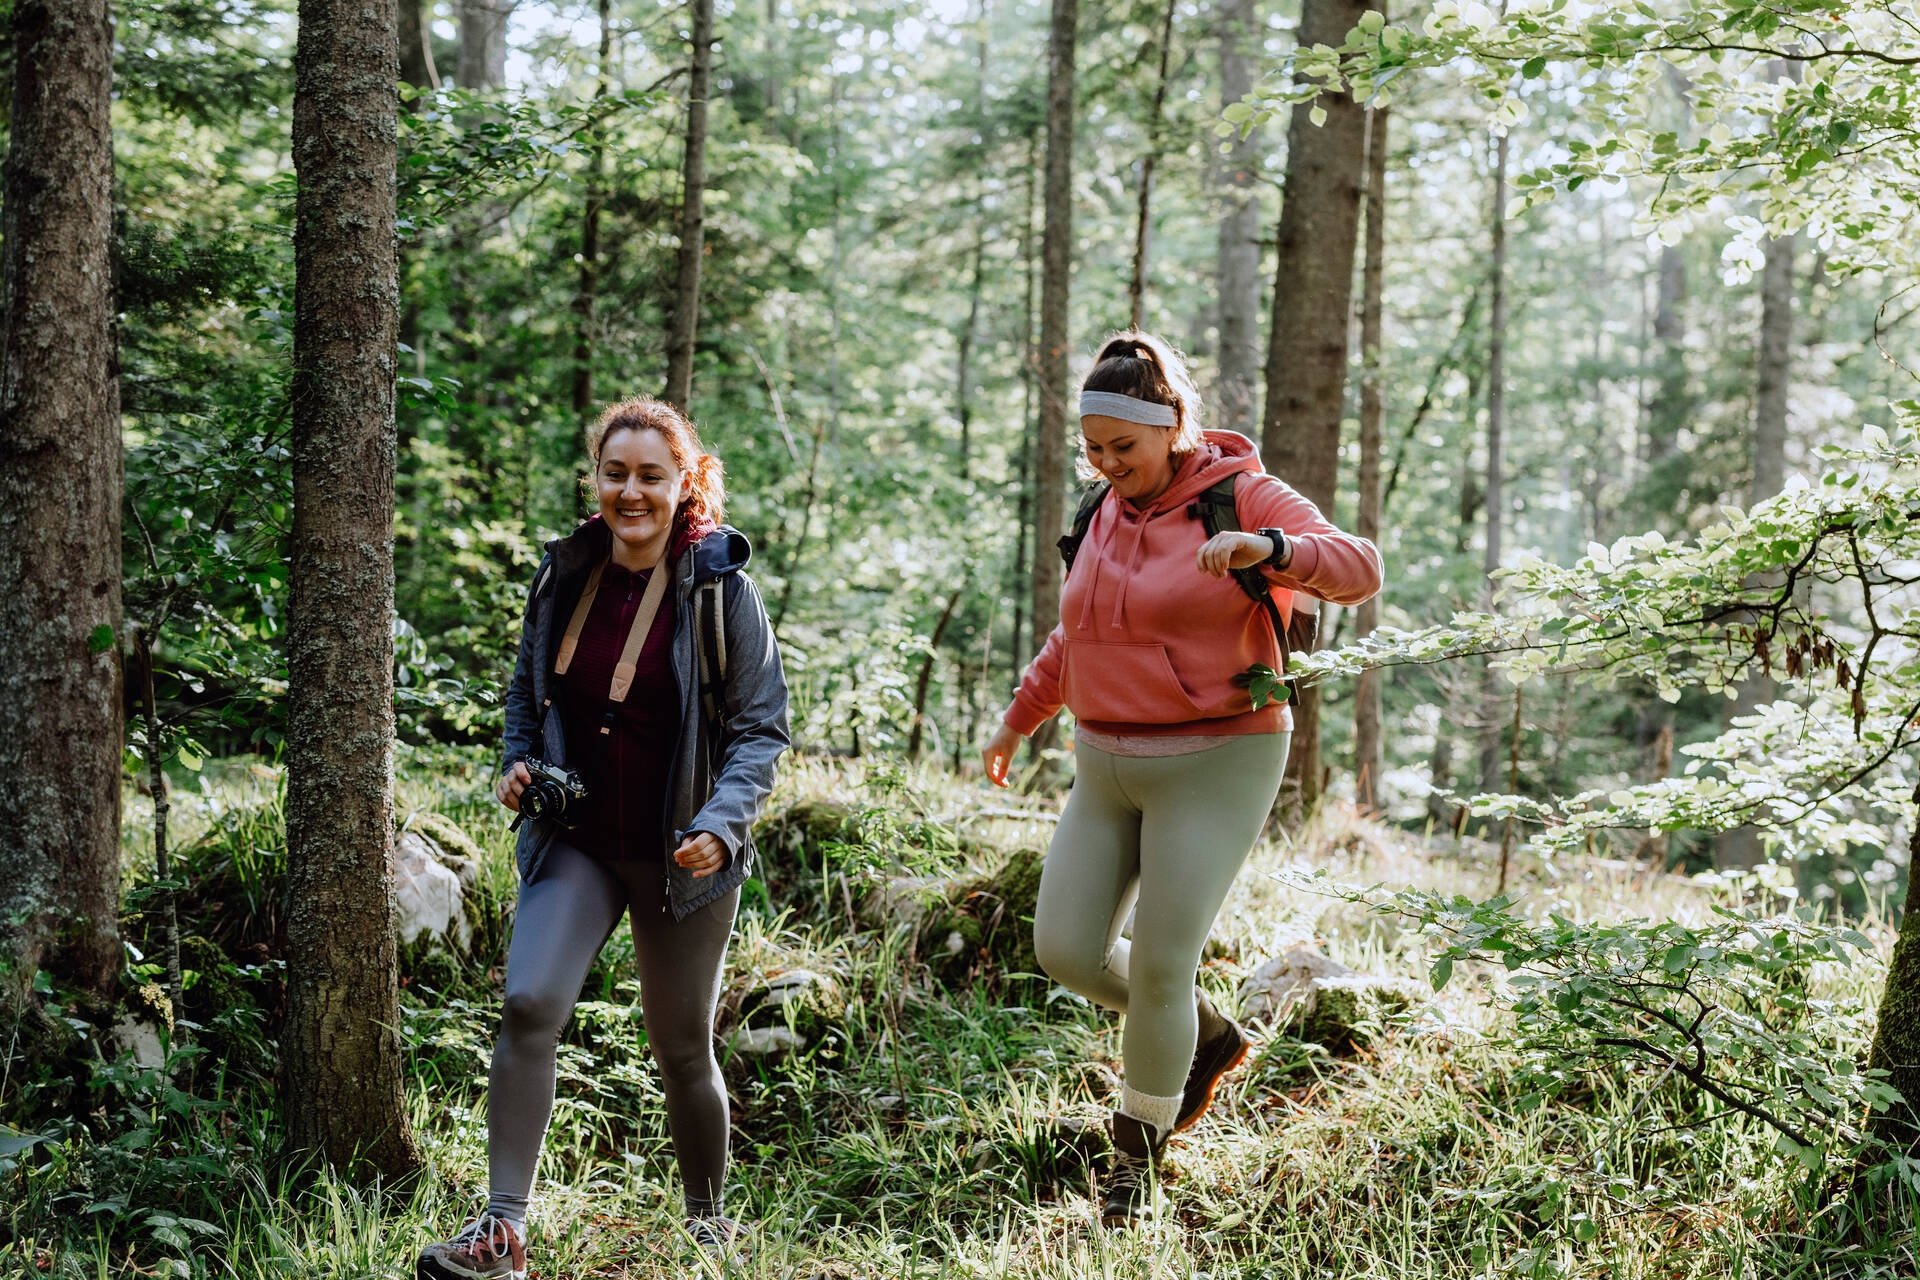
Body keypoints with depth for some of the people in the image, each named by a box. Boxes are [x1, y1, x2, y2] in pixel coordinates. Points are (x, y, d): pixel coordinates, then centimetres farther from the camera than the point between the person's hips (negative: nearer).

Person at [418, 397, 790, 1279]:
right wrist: (517, 766, -1)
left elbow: (761, 727, -5)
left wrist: (720, 824, -20)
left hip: (680, 857, -2)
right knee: (528, 1004, -20)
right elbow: (527, 693, 19)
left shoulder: (720, 590, -7)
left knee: (682, 1050, 9)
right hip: (575, 842, 2)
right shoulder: (564, 577, 3)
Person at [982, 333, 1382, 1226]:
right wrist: (1018, 718, 26)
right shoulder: (1110, 511, 8)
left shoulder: (1244, 498, -11)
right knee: (1065, 952, 1)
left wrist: (1265, 548, -43)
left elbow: (1358, 569, -25)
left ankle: (1136, 1157, 19)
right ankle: (1208, 1038, 27)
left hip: (1214, 766, -6)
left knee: (1158, 969, -3)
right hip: (1109, 767, 7)